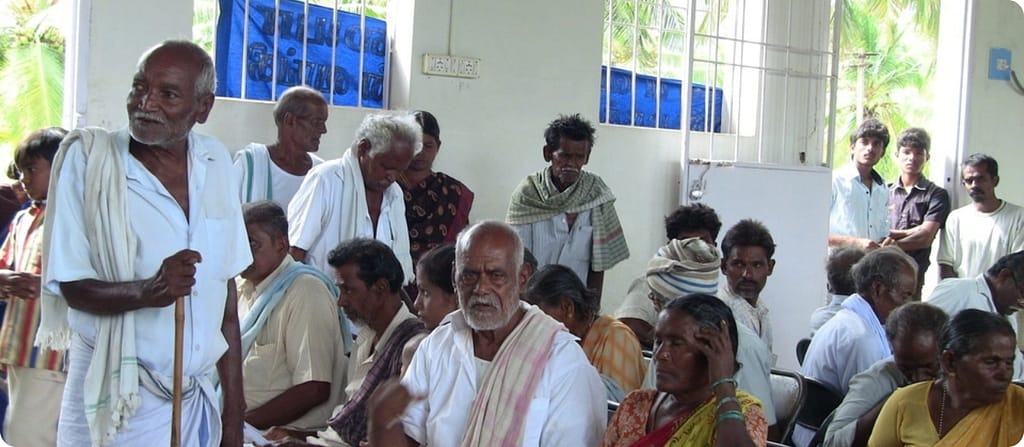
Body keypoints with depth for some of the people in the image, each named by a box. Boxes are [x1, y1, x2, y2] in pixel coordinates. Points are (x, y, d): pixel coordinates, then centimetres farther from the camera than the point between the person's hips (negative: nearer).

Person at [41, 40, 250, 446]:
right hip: (117, 402, -4)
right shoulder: (87, 158, -8)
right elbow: (71, 286, -9)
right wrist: (148, 291, -28)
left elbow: (225, 292, 7)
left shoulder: (216, 162, 3)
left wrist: (234, 406, 7)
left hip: (198, 399, 4)